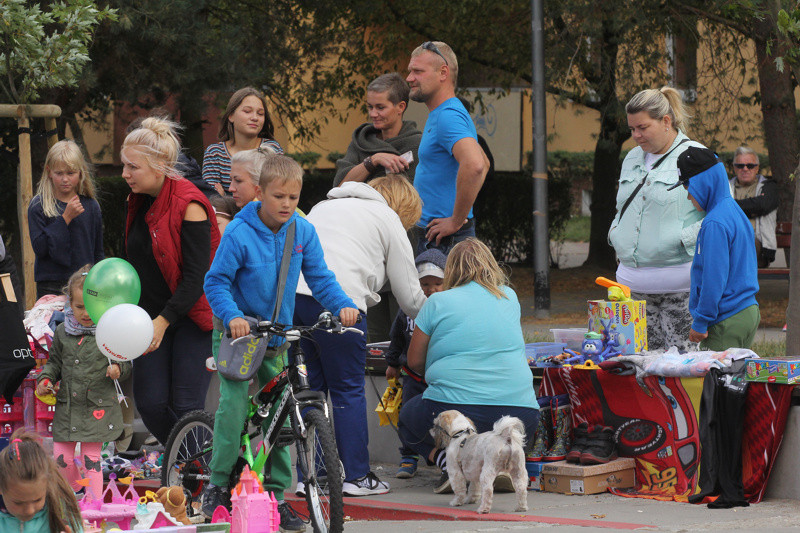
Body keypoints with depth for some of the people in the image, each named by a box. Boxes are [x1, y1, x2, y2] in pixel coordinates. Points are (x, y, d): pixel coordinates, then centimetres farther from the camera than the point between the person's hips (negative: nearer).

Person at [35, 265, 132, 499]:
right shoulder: (63, 332, 6)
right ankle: (77, 484, 35)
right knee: (61, 459, 4)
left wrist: (119, 369, -20)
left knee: (91, 459, -1)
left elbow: (127, 363, 1)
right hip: (67, 407, 4)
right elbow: (55, 361, 20)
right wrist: (45, 379, 3)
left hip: (98, 407, -4)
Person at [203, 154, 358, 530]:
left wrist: (343, 304, -15)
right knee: (234, 404, -17)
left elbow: (319, 278, 2)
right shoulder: (238, 234, -17)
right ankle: (218, 485, -4)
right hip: (238, 332, -4)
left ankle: (277, 494, 11)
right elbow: (216, 282, -14)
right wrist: (232, 316, -30)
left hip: (278, 336, 4)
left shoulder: (303, 232, -4)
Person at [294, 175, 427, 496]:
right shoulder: (389, 219, 15)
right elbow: (409, 295, 16)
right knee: (348, 389, 5)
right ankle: (356, 476, 9)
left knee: (309, 387, 13)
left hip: (291, 290, 6)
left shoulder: (324, 206, 34)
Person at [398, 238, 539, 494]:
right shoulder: (510, 298, 14)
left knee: (407, 418, 26)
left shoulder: (437, 302, 3)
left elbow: (414, 362, 10)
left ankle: (447, 460, -3)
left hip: (454, 409, -3)